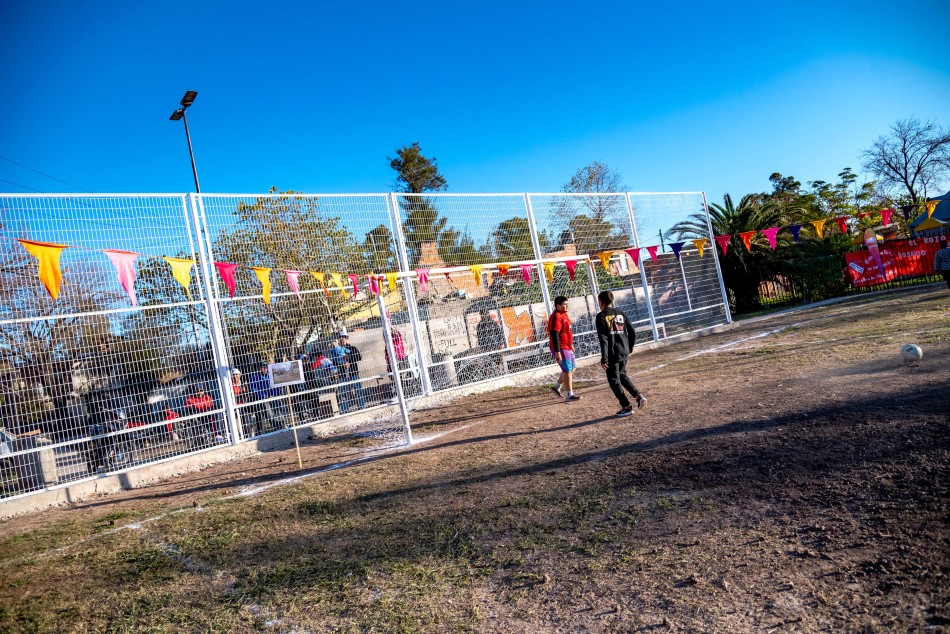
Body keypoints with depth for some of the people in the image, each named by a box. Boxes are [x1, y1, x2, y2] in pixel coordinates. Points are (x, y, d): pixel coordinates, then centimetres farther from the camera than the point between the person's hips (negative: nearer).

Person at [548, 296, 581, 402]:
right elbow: (554, 335, -25)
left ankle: (557, 387, 28)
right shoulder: (556, 317, -20)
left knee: (572, 367, 18)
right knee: (567, 371, -4)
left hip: (567, 347, 10)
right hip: (561, 348, -10)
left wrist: (571, 344, 26)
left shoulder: (564, 314, 11)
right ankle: (569, 395, 6)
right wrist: (557, 352, -27)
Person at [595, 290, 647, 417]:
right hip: (624, 352, 6)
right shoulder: (620, 313, 8)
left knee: (614, 380, 7)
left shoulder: (601, 316, -10)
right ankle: (638, 395, 10)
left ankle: (626, 406, 7)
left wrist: (604, 358, -17)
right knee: (622, 375, 25)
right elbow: (632, 331, 8)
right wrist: (630, 347, 21)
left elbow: (603, 338, -16)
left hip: (612, 354, -6)